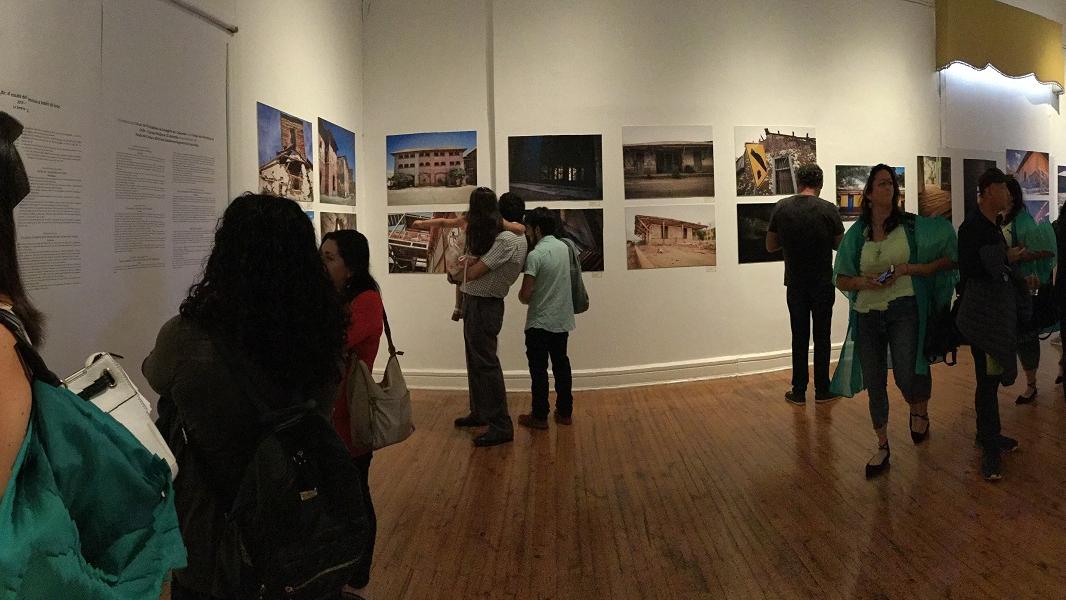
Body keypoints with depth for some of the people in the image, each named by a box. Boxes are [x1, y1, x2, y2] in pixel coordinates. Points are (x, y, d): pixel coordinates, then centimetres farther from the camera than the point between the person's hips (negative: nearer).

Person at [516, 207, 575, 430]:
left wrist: (521, 295, 3)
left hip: (540, 322, -7)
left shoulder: (535, 255, -17)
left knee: (539, 369, 3)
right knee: (561, 364, 14)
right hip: (562, 320, 7)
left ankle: (540, 417, 9)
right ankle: (565, 412, 21)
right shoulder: (564, 248, 4)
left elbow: (525, 295, -19)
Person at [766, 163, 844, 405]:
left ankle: (799, 392, 13)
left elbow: (770, 246, 2)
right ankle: (822, 390, 16)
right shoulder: (829, 209, -11)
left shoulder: (781, 207, -5)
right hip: (823, 284, -1)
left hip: (795, 284, 2)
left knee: (799, 337, 9)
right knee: (822, 337, 9)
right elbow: (841, 245, 0)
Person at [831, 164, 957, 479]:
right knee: (874, 383, 8)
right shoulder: (855, 234, 7)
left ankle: (920, 411, 23)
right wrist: (862, 281, -10)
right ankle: (882, 447, 25)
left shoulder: (913, 226, 0)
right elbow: (840, 279, 10)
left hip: (904, 309, -3)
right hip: (867, 314, 3)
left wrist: (907, 268, -13)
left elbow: (947, 260, -1)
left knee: (906, 377, -15)